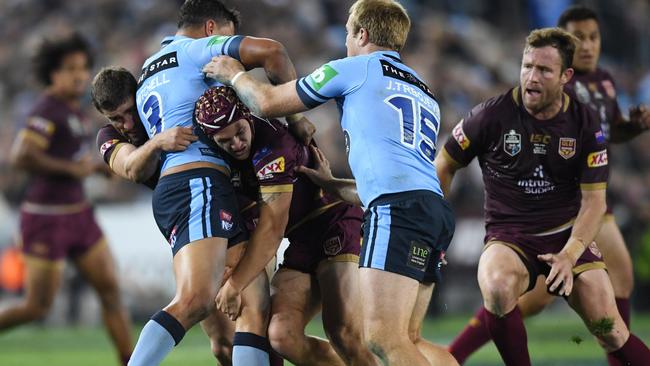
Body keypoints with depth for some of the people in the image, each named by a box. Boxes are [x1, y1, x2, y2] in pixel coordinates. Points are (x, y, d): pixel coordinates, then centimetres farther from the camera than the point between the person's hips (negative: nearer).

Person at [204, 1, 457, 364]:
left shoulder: (356, 68, 8)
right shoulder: (425, 93, 30)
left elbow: (268, 102, 13)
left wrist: (234, 75, 34)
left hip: (398, 208, -8)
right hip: (435, 209, 8)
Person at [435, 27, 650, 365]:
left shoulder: (585, 125, -2)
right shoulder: (492, 115, -8)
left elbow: (594, 201, -1)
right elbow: (445, 167, 6)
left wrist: (569, 255, -17)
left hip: (568, 235, 2)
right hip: (508, 237, -2)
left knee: (607, 325, -13)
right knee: (498, 287, -35)